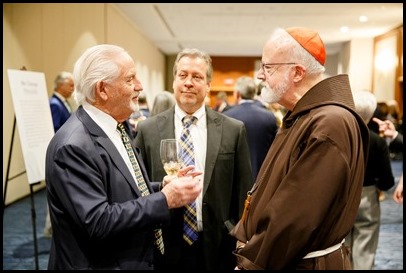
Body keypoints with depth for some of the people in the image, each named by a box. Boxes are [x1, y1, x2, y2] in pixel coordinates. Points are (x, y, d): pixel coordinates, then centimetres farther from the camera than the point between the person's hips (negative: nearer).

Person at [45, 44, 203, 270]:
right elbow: (97, 222, -27)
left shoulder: (113, 129, 5)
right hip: (99, 263, -8)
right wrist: (165, 199, -24)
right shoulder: (74, 146, -23)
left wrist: (165, 186, -5)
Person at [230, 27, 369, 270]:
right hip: (283, 257, 9)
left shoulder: (329, 124, -25)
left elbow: (295, 219, -27)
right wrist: (248, 247, 3)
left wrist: (250, 263, -17)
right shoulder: (301, 117, 10)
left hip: (302, 263, -9)